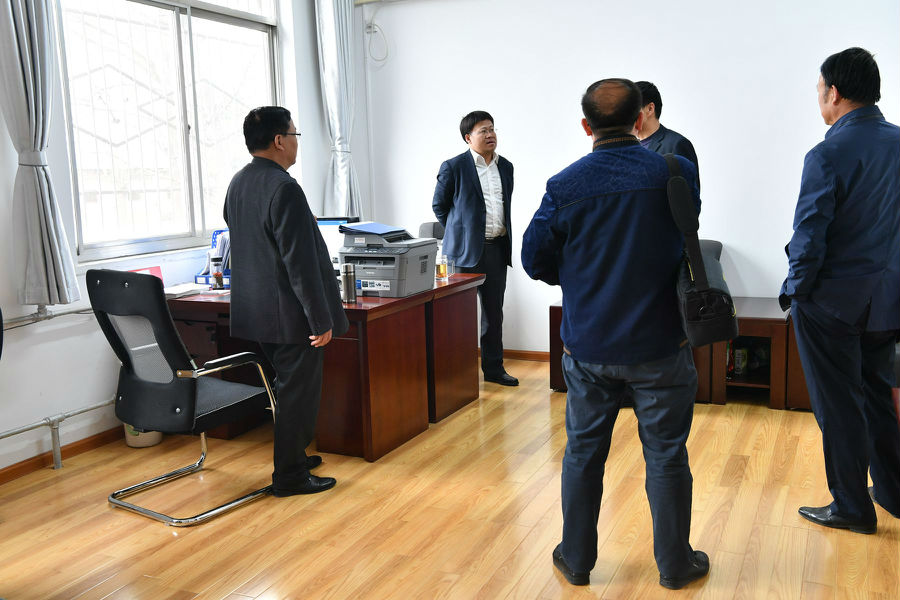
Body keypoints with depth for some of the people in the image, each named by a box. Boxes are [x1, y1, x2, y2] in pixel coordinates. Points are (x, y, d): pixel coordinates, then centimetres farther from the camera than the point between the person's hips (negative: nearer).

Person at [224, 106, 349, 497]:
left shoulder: (237, 184, 8)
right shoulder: (284, 189, -21)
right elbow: (300, 263, -23)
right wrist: (321, 319, -18)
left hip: (255, 310, 9)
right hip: (289, 313, -9)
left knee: (287, 387, 22)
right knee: (298, 391, 3)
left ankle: (291, 456, 35)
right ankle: (289, 476, 13)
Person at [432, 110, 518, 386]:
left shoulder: (506, 167, 11)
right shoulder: (454, 167, -6)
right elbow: (439, 205, 4)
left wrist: (501, 233, 16)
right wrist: (460, 230, 9)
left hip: (497, 248, 5)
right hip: (466, 250, -5)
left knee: (494, 311, 12)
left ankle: (493, 368, 22)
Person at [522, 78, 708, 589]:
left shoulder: (565, 185, -9)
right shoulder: (678, 173, -8)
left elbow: (535, 259, -1)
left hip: (588, 345, 1)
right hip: (660, 342, -1)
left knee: (583, 452, 15)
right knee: (666, 455, 12)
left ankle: (577, 559, 28)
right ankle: (675, 564, 26)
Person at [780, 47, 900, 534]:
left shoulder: (828, 155, -19)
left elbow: (809, 237, -19)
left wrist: (795, 290, -4)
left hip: (832, 300, -6)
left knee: (838, 405, 7)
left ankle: (852, 507, 19)